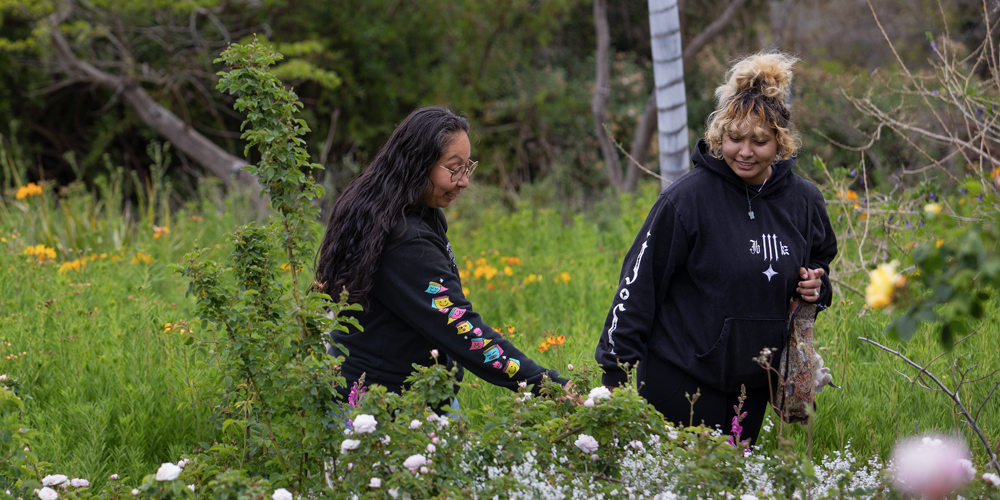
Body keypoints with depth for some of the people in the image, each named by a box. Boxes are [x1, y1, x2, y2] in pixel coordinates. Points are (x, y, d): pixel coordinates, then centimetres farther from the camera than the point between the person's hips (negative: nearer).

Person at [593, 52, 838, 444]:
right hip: (682, 379, -5)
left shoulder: (802, 202, 3)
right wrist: (616, 367, -11)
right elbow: (639, 281, -9)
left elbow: (820, 258, 24)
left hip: (754, 382, 5)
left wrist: (815, 288, 0)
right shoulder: (686, 198, -13)